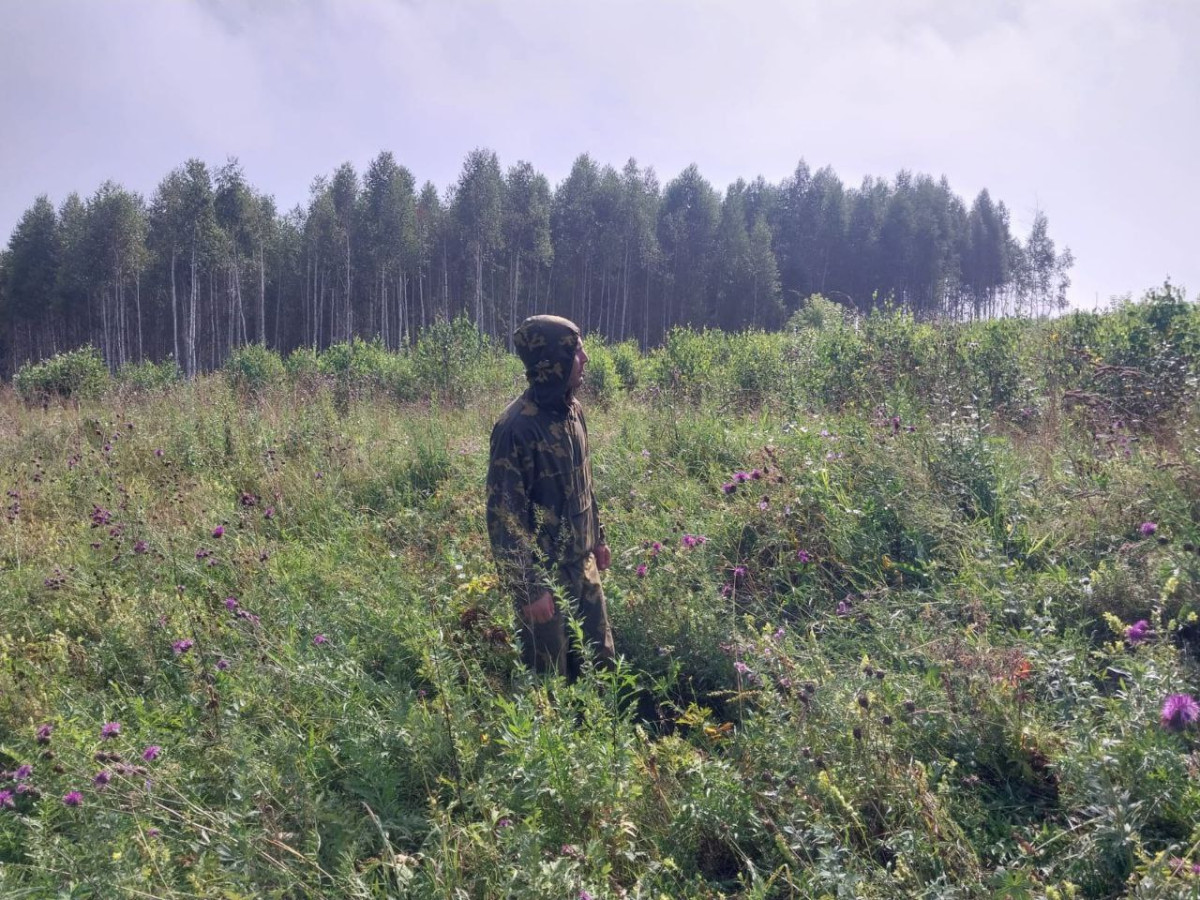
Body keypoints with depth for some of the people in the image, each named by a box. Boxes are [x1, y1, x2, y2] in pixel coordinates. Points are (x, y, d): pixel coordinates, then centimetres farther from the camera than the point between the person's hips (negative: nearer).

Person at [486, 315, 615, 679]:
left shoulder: (572, 410, 2)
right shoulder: (517, 428, -23)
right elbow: (504, 516, -22)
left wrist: (597, 536, 22)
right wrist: (529, 587, -22)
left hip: (582, 564, 8)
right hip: (543, 571, -8)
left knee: (599, 661, 18)